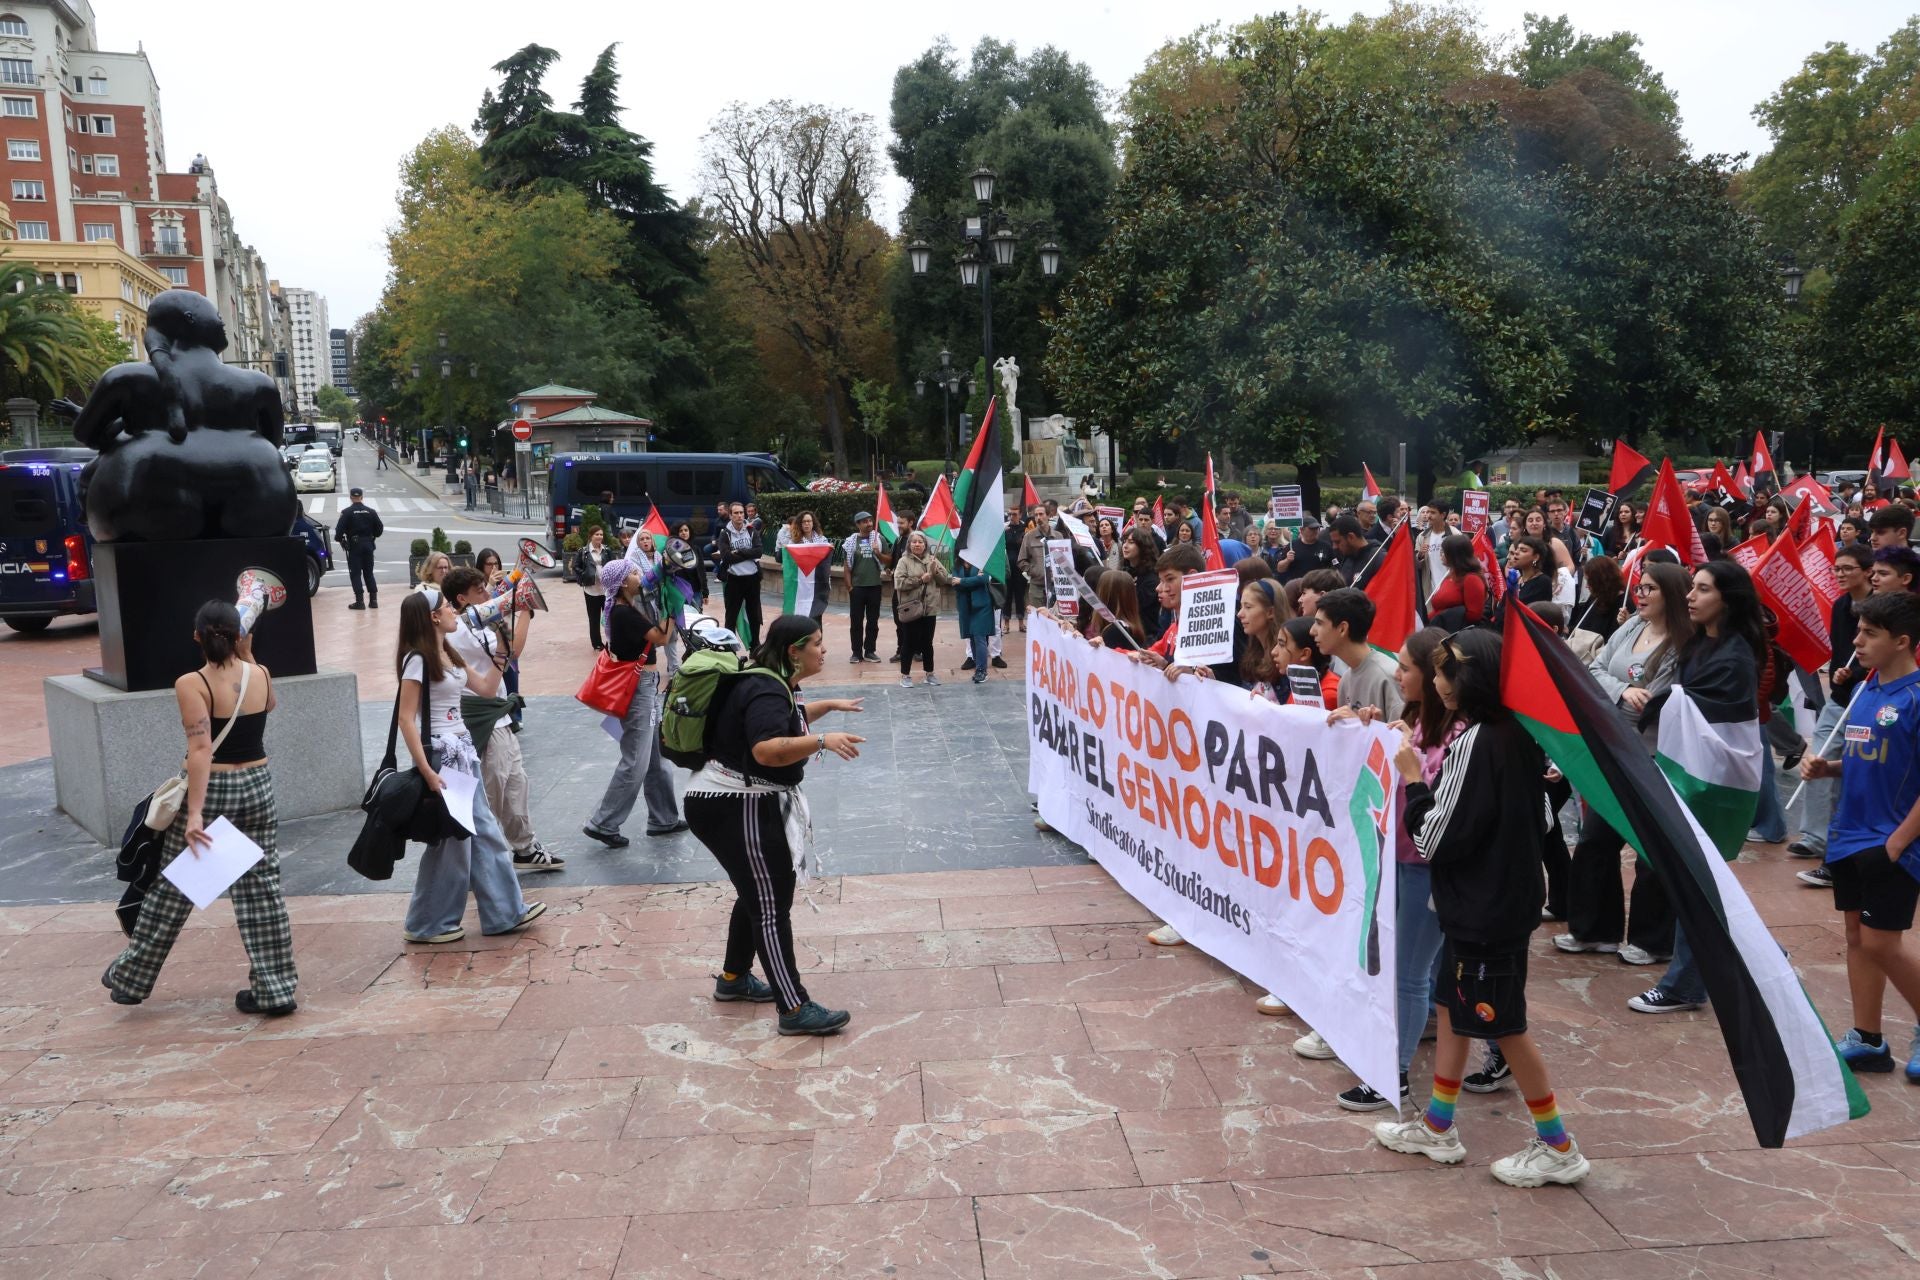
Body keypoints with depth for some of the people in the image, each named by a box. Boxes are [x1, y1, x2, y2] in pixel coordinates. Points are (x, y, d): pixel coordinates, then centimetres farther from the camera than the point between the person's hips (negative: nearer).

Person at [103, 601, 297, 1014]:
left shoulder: (191, 684, -15)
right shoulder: (260, 675, -2)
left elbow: (201, 750, -23)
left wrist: (194, 813, -25)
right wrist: (247, 657, 19)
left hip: (210, 790, -3)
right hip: (257, 786, 3)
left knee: (172, 889, 12)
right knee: (261, 888, 7)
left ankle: (131, 979, 30)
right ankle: (275, 989, 9)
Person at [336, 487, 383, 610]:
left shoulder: (347, 513, -9)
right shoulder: (371, 512, 2)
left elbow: (340, 529, -14)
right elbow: (379, 528, 4)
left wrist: (338, 538, 6)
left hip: (354, 545, -4)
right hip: (368, 545, 4)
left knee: (355, 573, 1)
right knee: (368, 572, 13)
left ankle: (359, 601, -4)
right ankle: (373, 599, 10)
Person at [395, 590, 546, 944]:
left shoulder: (447, 653, 10)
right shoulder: (417, 659, -15)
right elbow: (406, 720, -18)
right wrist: (426, 772, -23)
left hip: (463, 748, 9)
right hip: (441, 753, -9)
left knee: (484, 832, 11)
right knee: (451, 839, 0)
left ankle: (504, 912, 19)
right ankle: (426, 924, 14)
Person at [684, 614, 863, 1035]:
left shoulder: (774, 683, 9)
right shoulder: (766, 692, -23)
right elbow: (767, 749, -40)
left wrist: (829, 705, 30)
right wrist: (822, 741, -46)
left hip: (743, 805, 11)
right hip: (734, 810, -11)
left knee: (758, 894, 22)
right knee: (771, 905, -7)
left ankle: (733, 979, 38)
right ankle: (795, 1010, -3)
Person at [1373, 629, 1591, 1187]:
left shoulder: (1475, 743, -24)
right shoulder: (1517, 734, 3)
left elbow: (1434, 839, -23)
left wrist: (1412, 776, -12)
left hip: (1485, 909, -9)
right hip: (1508, 890, 9)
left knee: (1503, 1026, 5)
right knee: (1453, 1007, 17)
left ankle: (1558, 1148, 19)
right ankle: (1437, 1127, 29)